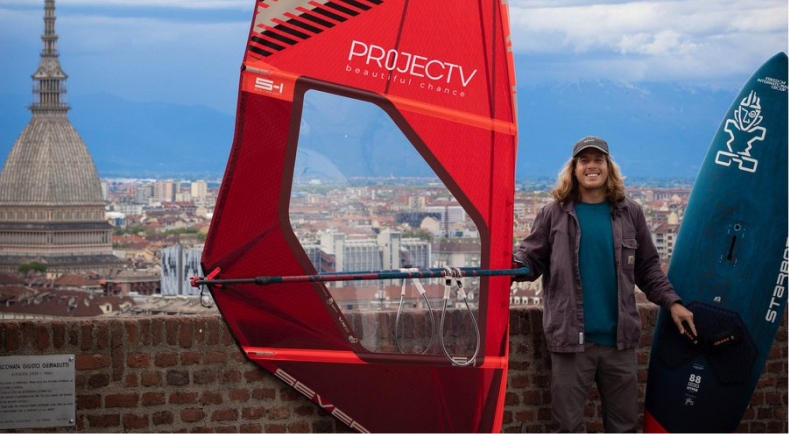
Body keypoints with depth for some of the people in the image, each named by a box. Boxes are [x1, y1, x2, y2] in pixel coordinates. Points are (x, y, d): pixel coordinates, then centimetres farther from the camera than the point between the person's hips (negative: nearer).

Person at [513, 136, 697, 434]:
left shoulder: (629, 213, 7)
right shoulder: (553, 214, 2)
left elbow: (648, 268, 13)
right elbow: (531, 259, 2)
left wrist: (672, 302, 5)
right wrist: (508, 264, -19)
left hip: (619, 340, 2)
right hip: (571, 340, -2)